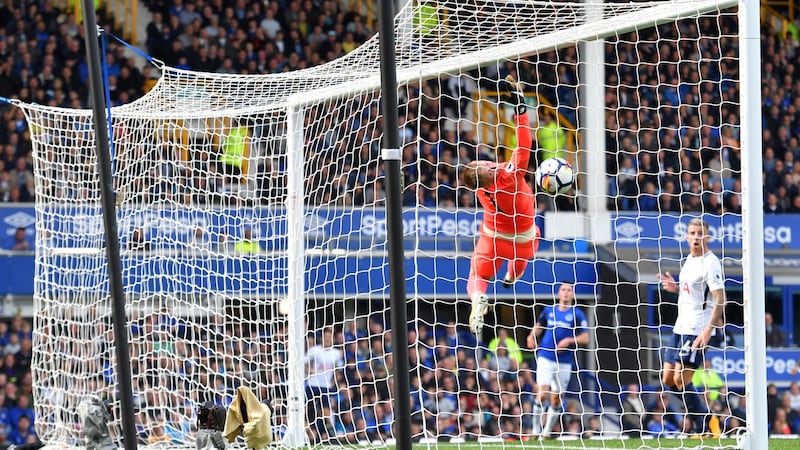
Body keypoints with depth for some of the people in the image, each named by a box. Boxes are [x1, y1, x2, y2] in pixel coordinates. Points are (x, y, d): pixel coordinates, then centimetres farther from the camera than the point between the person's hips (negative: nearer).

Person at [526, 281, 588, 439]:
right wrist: (532, 337, 4)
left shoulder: (577, 314, 0)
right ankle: (536, 429, -1)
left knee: (556, 399, 4)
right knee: (543, 393, -13)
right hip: (546, 358, 0)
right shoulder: (549, 310, 8)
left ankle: (547, 432, 17)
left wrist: (569, 340, -18)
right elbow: (539, 326, 23)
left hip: (565, 362, 0)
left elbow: (585, 338, -3)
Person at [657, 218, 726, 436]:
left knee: (681, 380, -11)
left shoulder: (710, 263, -14)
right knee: (668, 379, 8)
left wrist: (708, 331, -27)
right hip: (681, 327, 9)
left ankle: (704, 425, 2)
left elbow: (720, 300, -21)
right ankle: (705, 419, 19)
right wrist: (676, 287, 10)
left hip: (698, 330, -9)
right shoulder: (689, 260, 13)